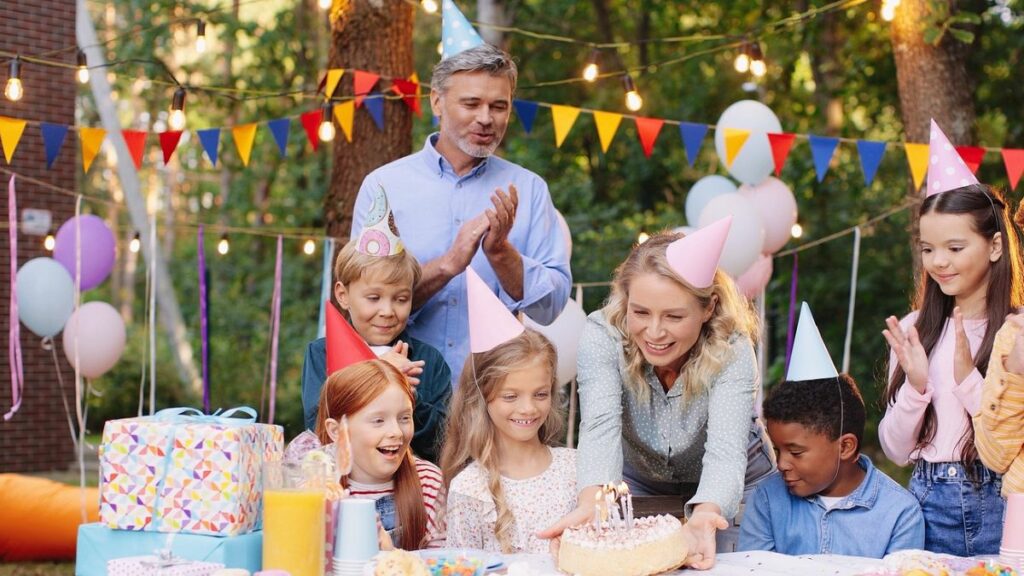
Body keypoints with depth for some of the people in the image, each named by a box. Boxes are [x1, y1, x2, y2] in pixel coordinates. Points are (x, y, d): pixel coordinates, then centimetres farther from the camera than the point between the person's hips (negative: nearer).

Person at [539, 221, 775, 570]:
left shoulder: (731, 349, -29)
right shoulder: (602, 336, -27)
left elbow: (725, 449, -40)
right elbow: (601, 428, -39)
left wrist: (705, 515, -61)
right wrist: (590, 503, -59)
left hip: (727, 489, -1)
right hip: (640, 482, 1)